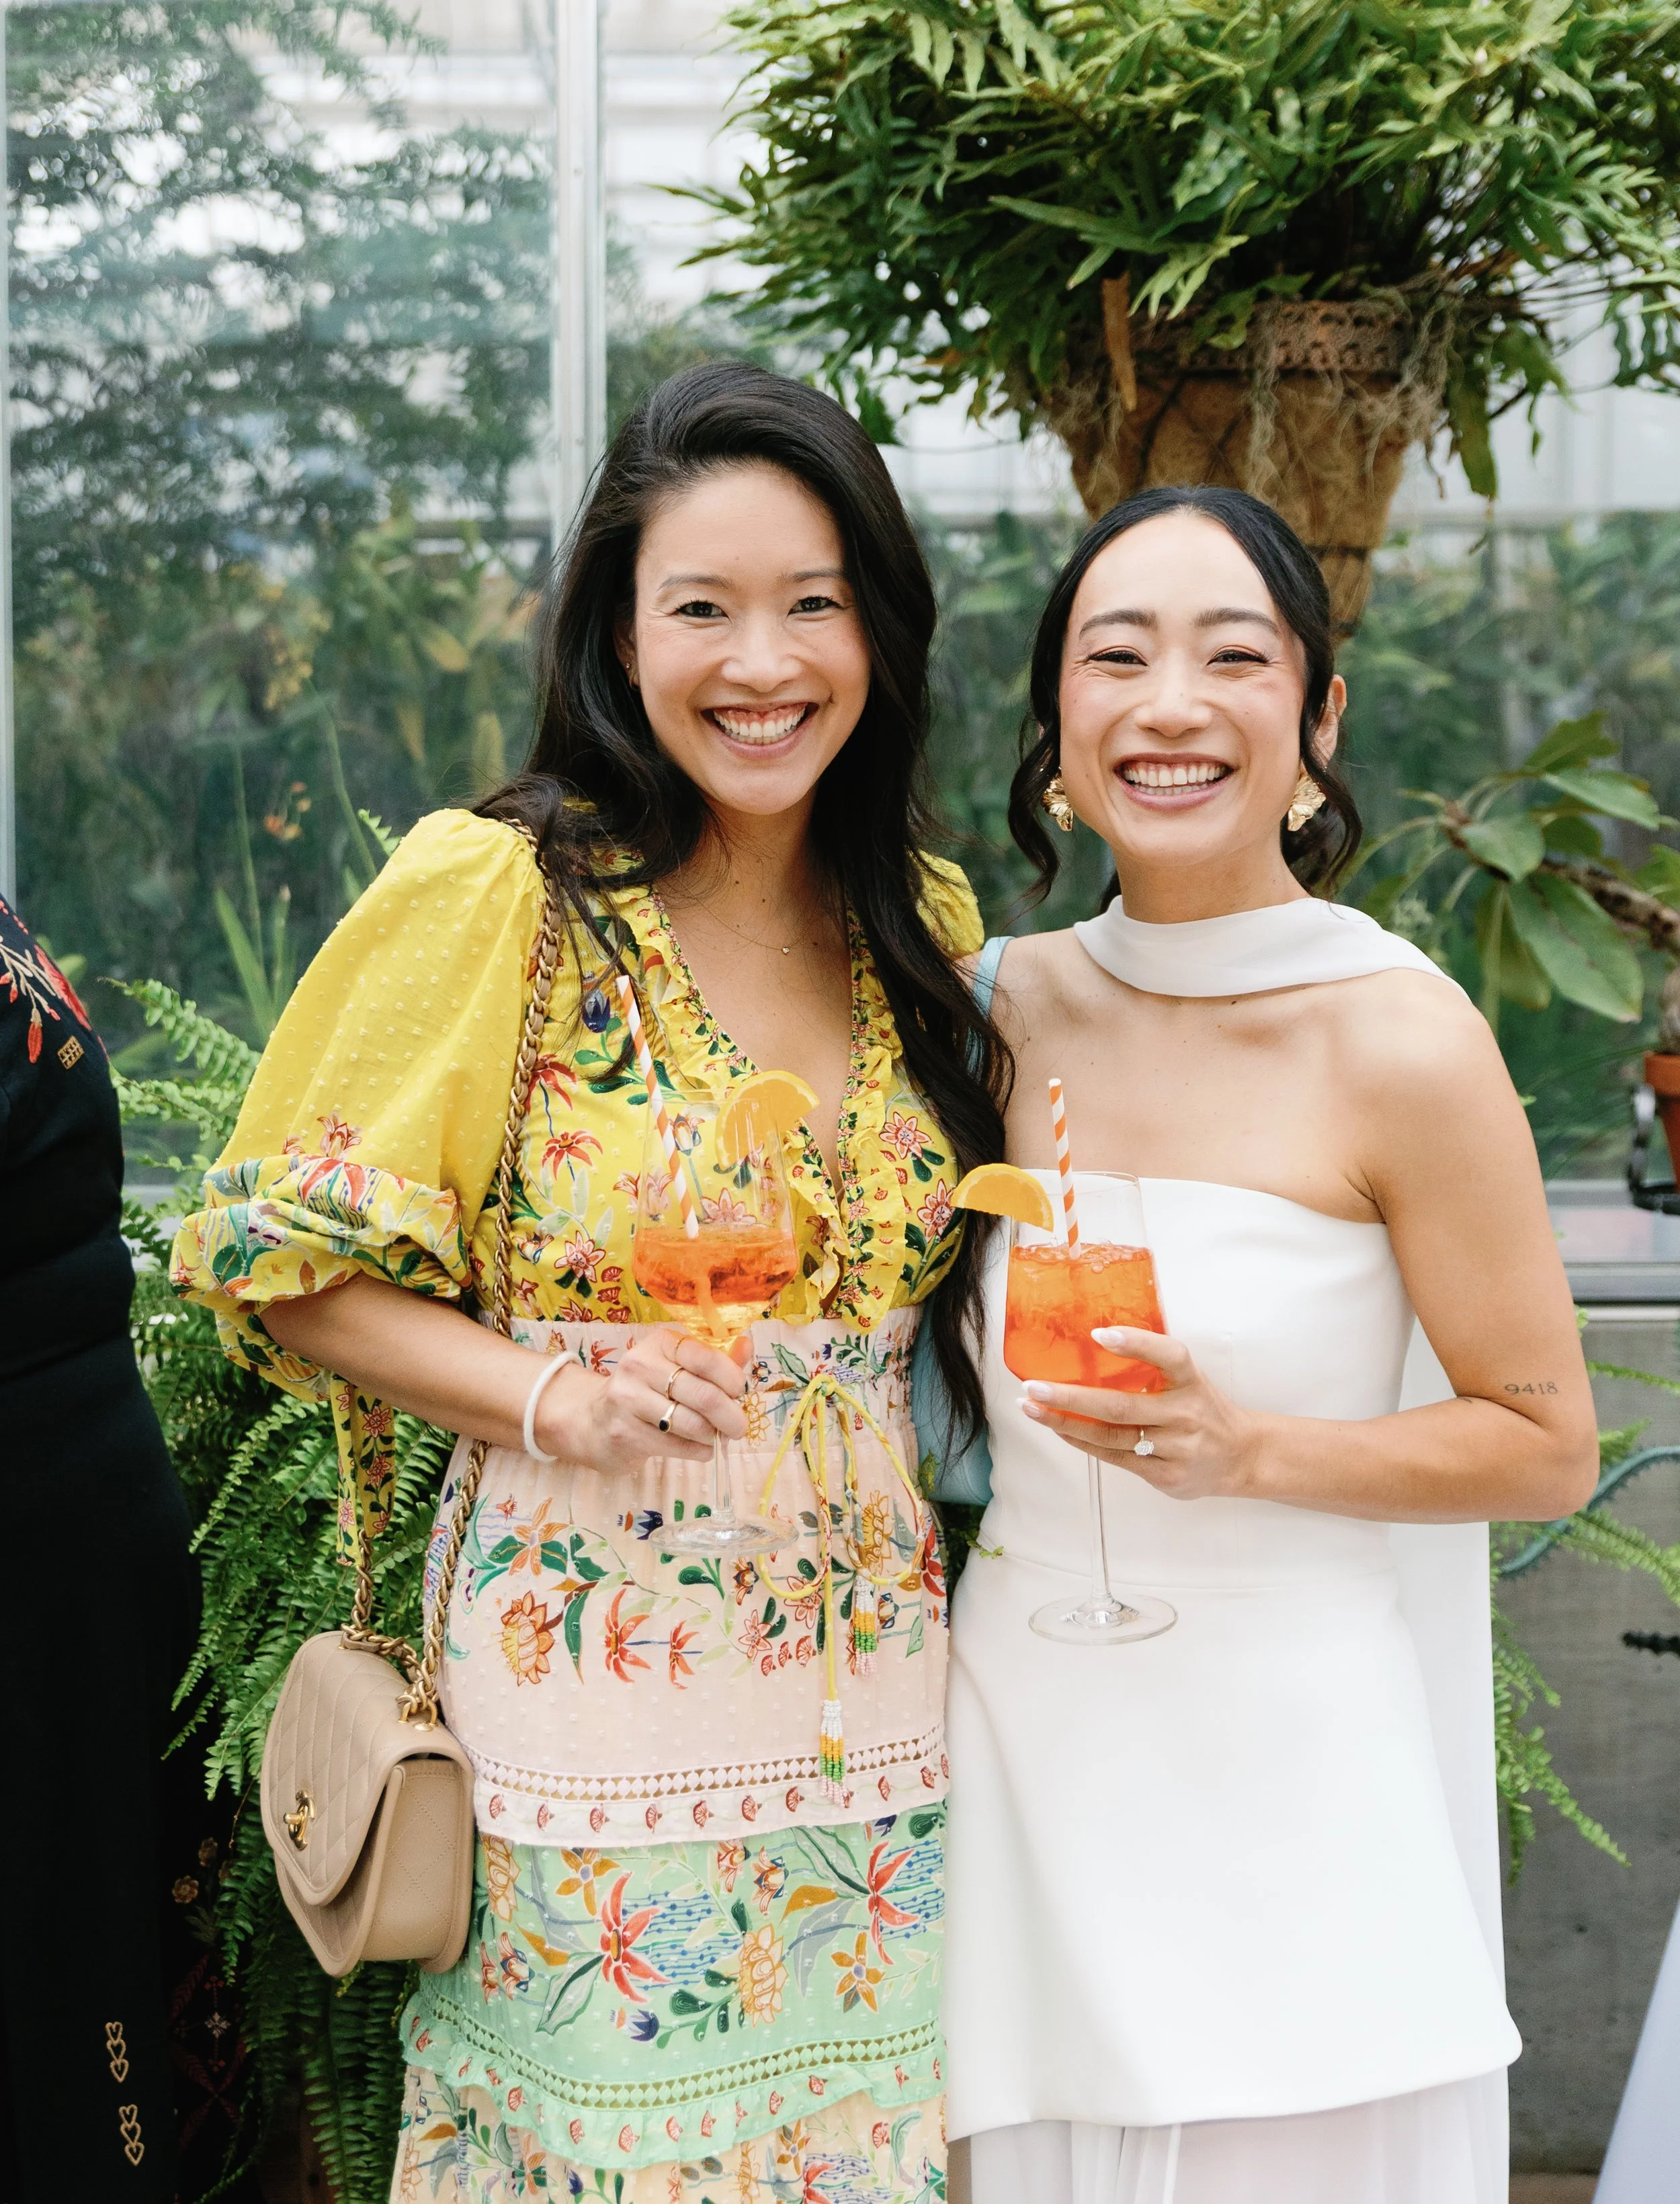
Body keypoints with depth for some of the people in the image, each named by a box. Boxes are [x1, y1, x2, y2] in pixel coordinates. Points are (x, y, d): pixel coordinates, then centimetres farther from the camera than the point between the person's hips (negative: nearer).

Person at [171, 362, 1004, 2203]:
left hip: (874, 1696, 5)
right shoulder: (496, 892, -8)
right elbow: (276, 1257, -5)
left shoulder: (929, 923, 7)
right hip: (591, 1693, -4)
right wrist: (543, 1392, -18)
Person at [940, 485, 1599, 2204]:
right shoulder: (1007, 1004, 2)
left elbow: (1549, 1447, -7)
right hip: (1027, 1739, 4)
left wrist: (1247, 1450, -20)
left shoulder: (1401, 1044, -12)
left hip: (1279, 1758, -4)